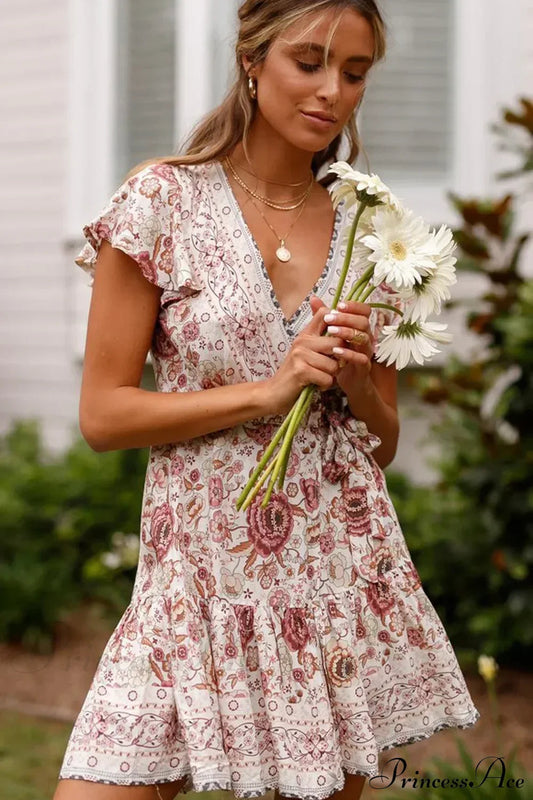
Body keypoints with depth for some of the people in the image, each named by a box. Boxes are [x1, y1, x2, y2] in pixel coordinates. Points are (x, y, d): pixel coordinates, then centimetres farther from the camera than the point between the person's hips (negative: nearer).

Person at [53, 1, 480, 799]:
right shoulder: (164, 201, -3)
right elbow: (102, 415, -6)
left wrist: (355, 381, -7)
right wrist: (268, 390, -13)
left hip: (345, 576, 3)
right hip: (205, 575, -3)